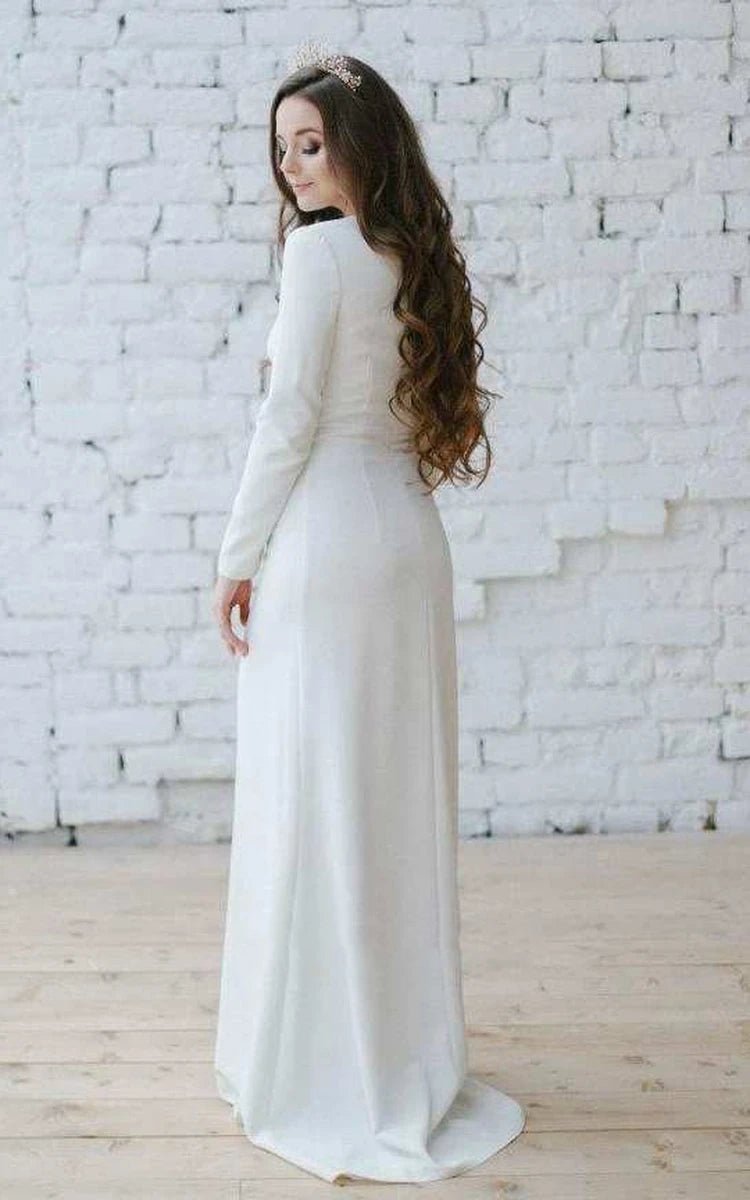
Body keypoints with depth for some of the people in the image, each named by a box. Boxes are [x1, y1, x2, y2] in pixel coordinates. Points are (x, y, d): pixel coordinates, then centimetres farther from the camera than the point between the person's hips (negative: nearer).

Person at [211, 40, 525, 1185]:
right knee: (402, 800, 12)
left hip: (326, 542, -7)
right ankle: (413, 1056, 25)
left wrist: (238, 556, -5)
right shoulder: (417, 260, 16)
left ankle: (323, 1075, 13)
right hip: (412, 542, 8)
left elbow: (290, 414, -12)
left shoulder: (321, 247, -6)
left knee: (313, 805, 1)